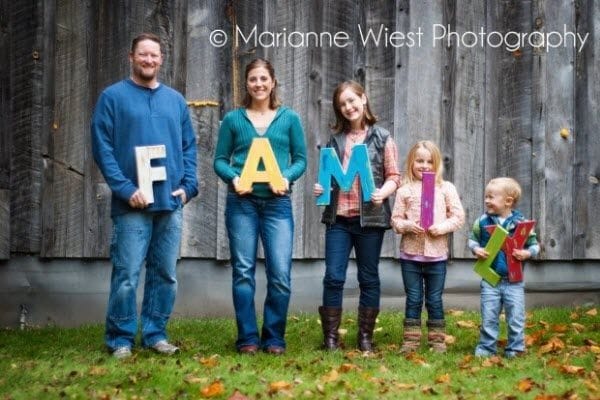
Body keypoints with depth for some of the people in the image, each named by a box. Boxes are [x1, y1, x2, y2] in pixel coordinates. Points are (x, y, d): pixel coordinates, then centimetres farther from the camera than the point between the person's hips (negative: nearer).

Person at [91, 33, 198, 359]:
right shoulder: (113, 97, 1)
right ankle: (120, 339, 6)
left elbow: (189, 146, 16)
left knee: (165, 275, 8)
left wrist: (188, 185, 1)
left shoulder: (176, 100, 15)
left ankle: (155, 334, 19)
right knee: (126, 275, -5)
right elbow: (102, 147, -5)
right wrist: (125, 189, -14)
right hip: (132, 204, -4)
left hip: (170, 202, 4)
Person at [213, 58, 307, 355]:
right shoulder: (233, 119, 8)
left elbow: (300, 159, 9)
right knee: (243, 271, 1)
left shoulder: (289, 118, 9)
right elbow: (220, 160, 8)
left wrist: (287, 177, -11)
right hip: (242, 201, 0)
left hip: (277, 202, 0)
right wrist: (233, 178, -12)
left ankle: (274, 339, 8)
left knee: (280, 273, -6)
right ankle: (247, 339, 10)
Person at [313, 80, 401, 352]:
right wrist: (320, 188, -2)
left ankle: (366, 337, 16)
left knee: (368, 278, 6)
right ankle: (331, 337, 6)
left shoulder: (382, 138, 4)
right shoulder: (336, 139, 13)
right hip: (338, 217, 2)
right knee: (333, 277, -2)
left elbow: (394, 176, 2)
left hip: (369, 217, -2)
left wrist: (382, 193, -17)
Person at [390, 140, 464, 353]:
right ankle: (411, 339, 14)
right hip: (410, 253, 0)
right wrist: (407, 225, -16)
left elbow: (458, 217, 2)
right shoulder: (405, 190, 3)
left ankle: (437, 339, 18)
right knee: (413, 299, 7)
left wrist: (441, 227, -13)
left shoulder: (446, 188, 3)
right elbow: (395, 219, 4)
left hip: (436, 254, 0)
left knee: (435, 299, 8)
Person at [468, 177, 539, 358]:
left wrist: (527, 253, -18)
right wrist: (476, 249, -10)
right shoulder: (482, 221, -2)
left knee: (516, 318, 6)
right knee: (488, 317, 8)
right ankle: (486, 348, 20)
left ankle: (515, 349, 19)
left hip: (514, 281, -1)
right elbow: (472, 239, 10)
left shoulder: (521, 222, -6)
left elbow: (534, 244, 2)